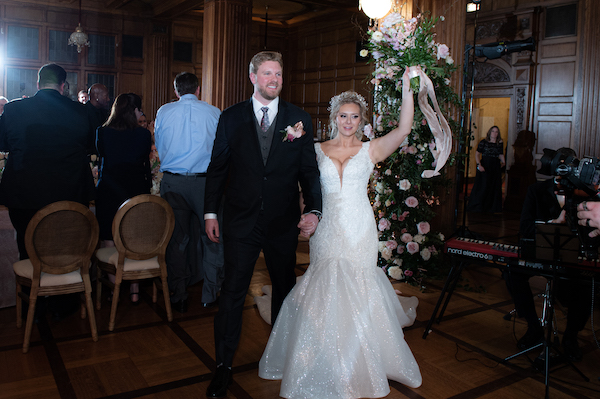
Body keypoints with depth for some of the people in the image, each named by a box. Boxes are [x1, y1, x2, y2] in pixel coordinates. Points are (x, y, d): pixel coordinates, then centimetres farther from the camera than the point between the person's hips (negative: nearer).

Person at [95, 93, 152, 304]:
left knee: (111, 245, 8)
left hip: (107, 191, 0)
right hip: (136, 190, 1)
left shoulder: (102, 132, -5)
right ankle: (134, 290, 15)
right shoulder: (143, 134, -7)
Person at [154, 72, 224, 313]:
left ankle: (178, 298, 19)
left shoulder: (163, 112, 3)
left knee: (176, 238, 10)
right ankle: (210, 295, 18)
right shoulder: (214, 113, 0)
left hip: (172, 182, 2)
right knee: (212, 236, 11)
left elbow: (159, 149, 14)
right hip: (206, 182, -1)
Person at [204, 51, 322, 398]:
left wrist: (314, 210, -13)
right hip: (241, 222, -1)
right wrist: (211, 213, 1)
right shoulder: (231, 118, 2)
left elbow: (309, 170, 0)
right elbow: (218, 168, 4)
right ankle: (224, 366, 20)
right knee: (233, 293, 4)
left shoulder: (300, 119, 2)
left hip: (284, 224, 1)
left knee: (285, 289, 15)